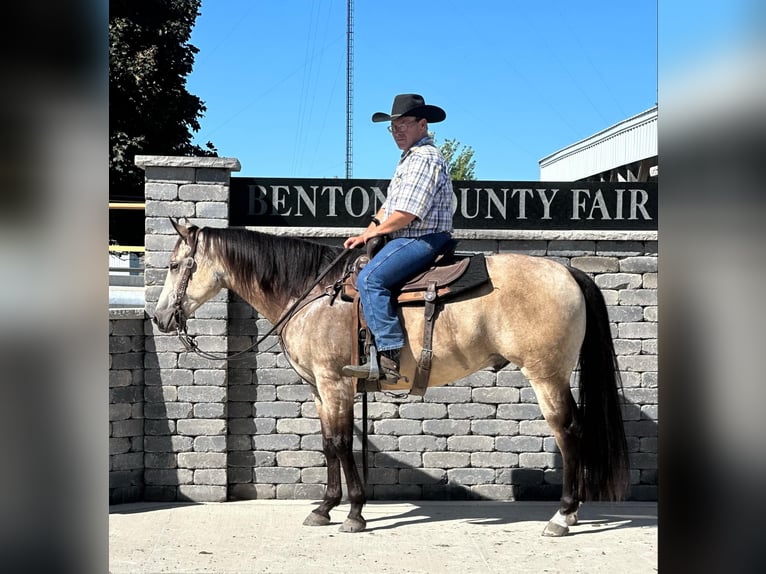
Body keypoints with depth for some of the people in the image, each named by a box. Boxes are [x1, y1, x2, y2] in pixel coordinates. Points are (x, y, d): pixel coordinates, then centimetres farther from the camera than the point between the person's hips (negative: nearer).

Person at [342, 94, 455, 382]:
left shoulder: (424, 158, -12)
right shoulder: (409, 158, 24)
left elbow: (406, 213, -20)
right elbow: (389, 206, 25)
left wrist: (370, 233, -7)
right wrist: (367, 233, 10)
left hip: (423, 239, -12)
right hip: (409, 240, 12)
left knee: (370, 278, -27)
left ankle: (390, 357, -32)